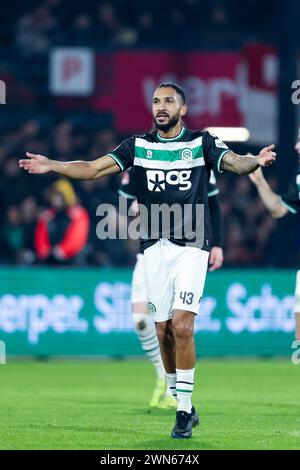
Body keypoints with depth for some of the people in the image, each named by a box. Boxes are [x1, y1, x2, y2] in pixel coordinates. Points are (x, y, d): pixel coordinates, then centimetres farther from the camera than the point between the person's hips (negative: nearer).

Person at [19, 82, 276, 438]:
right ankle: (183, 406, 16)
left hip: (191, 248, -3)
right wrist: (51, 166, -11)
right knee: (163, 331, 3)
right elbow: (92, 169, 3)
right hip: (155, 248, 3)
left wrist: (255, 162, -38)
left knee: (181, 326, -14)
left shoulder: (201, 143, 0)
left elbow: (235, 163, -15)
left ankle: (184, 410, -7)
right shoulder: (138, 146, 8)